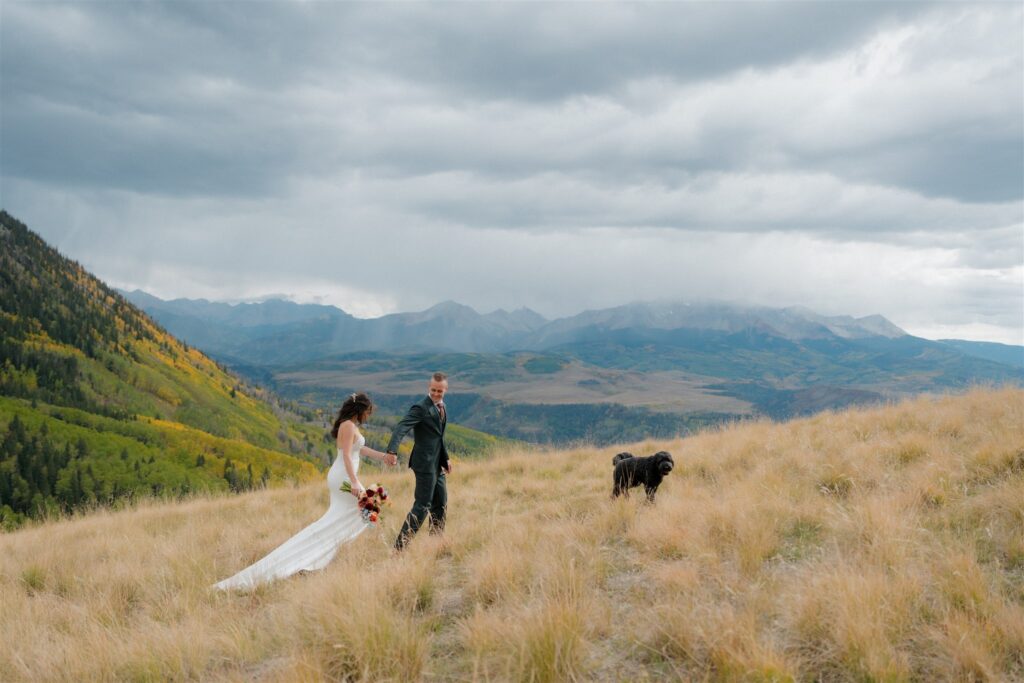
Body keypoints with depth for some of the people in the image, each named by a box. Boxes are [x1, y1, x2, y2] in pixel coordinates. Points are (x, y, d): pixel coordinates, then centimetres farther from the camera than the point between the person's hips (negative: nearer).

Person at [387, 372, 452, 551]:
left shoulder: (442, 407, 11)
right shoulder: (421, 408, -17)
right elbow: (401, 428, -30)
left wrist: (445, 458, 23)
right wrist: (392, 450, -45)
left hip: (437, 465, 9)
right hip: (425, 464, -9)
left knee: (440, 505, 17)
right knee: (422, 506, -10)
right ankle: (400, 546, -6)